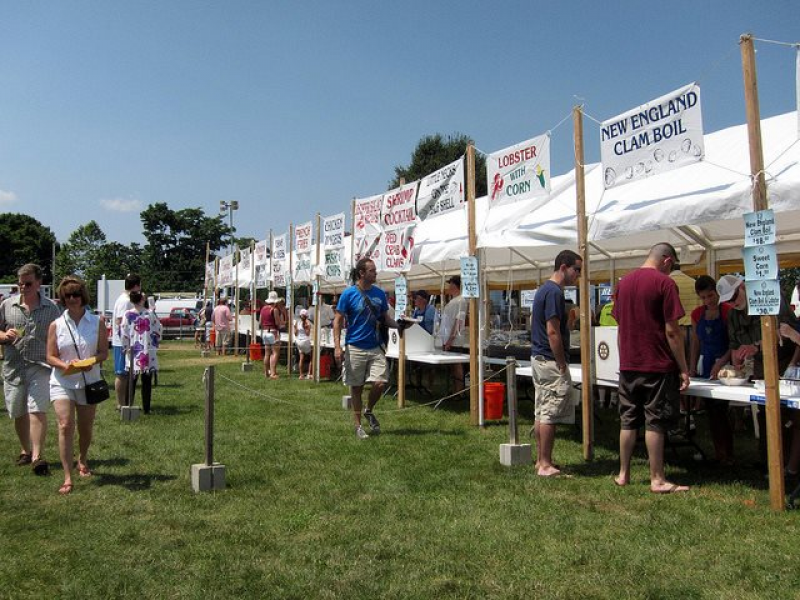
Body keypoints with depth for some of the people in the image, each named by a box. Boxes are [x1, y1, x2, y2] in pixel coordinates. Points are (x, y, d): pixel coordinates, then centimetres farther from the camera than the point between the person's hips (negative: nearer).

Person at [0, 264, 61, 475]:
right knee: (18, 413, 13)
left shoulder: (51, 309, 0)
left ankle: (37, 456, -11)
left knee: (37, 411, -12)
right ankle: (25, 450, 32)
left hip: (40, 367, -3)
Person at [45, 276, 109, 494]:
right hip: (62, 382, -1)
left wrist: (92, 361, -20)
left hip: (89, 382, 1)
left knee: (86, 429, 13)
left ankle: (83, 461, 42)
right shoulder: (56, 325, 0)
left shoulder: (97, 321, 0)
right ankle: (68, 478, -12)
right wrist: (65, 365, -20)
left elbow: (104, 352, 0)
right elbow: (50, 357, 0)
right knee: (65, 426, -15)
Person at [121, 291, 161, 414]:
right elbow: (158, 331, -1)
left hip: (133, 352, 1)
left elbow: (124, 334, -4)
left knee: (132, 381, 9)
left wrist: (126, 348, 7)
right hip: (148, 352, -1)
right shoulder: (150, 314, -5)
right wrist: (156, 344, 14)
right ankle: (146, 408, 7)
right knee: (147, 382, 4)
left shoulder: (128, 314, -4)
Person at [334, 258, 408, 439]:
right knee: (356, 387, 5)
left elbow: (386, 318, 14)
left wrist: (399, 325, -7)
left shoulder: (380, 293, 7)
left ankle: (369, 411, 23)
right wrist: (337, 346, -13)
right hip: (355, 348, -3)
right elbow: (338, 320, -4)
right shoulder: (348, 293, -6)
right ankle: (358, 425, 20)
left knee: (380, 383, -7)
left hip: (375, 348, 3)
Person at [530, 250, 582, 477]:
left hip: (538, 358, 10)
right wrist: (562, 366, -17)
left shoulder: (543, 290, 15)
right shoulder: (555, 292, -17)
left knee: (541, 412, 13)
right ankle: (545, 465, 1)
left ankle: (541, 461, 20)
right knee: (550, 415, -5)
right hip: (551, 361, -10)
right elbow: (553, 332, -22)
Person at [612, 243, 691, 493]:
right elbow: (672, 331, -13)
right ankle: (657, 480, 8)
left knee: (628, 421, 12)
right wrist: (683, 369, -7)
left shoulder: (624, 282, 9)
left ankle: (623, 474, 18)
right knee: (655, 422, 1)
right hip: (657, 365, -6)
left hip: (628, 366, 6)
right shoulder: (664, 283, -11)